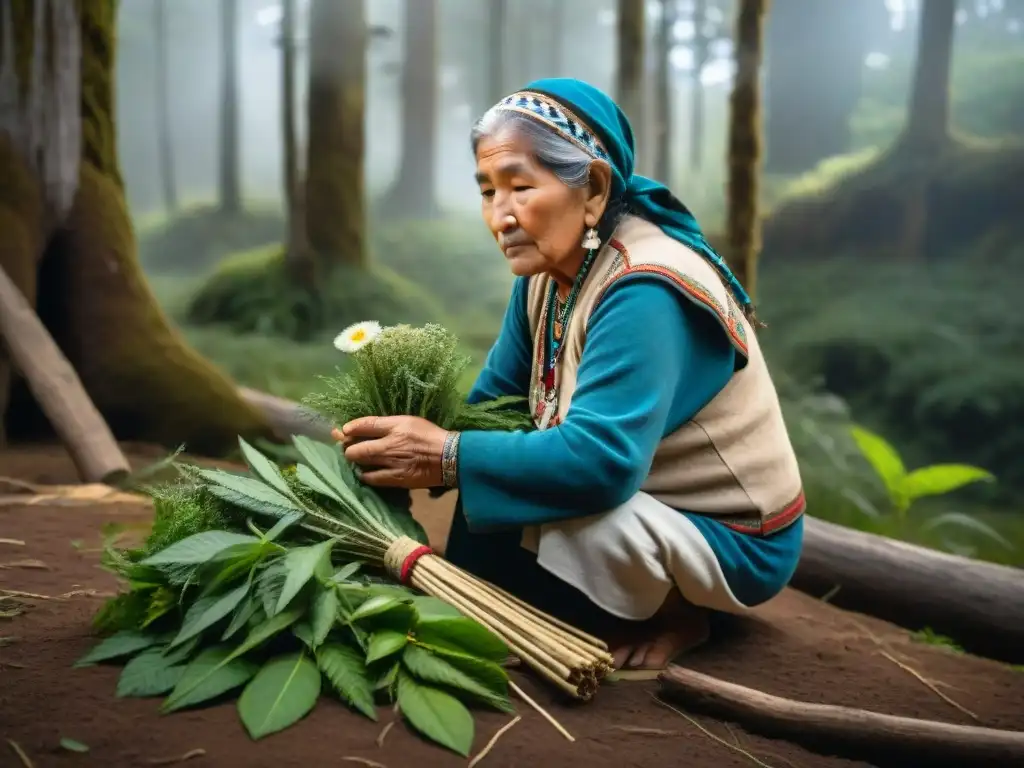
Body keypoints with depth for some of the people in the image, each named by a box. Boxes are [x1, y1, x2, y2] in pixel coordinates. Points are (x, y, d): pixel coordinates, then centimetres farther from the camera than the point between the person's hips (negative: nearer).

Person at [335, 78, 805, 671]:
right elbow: (497, 397, 1)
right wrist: (422, 437, -17)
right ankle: (651, 603, 12)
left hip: (732, 541, -9)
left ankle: (677, 616, -1)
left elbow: (602, 460, -38)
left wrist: (448, 460, -36)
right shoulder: (548, 271, -1)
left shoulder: (645, 293, -29)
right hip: (651, 500, 9)